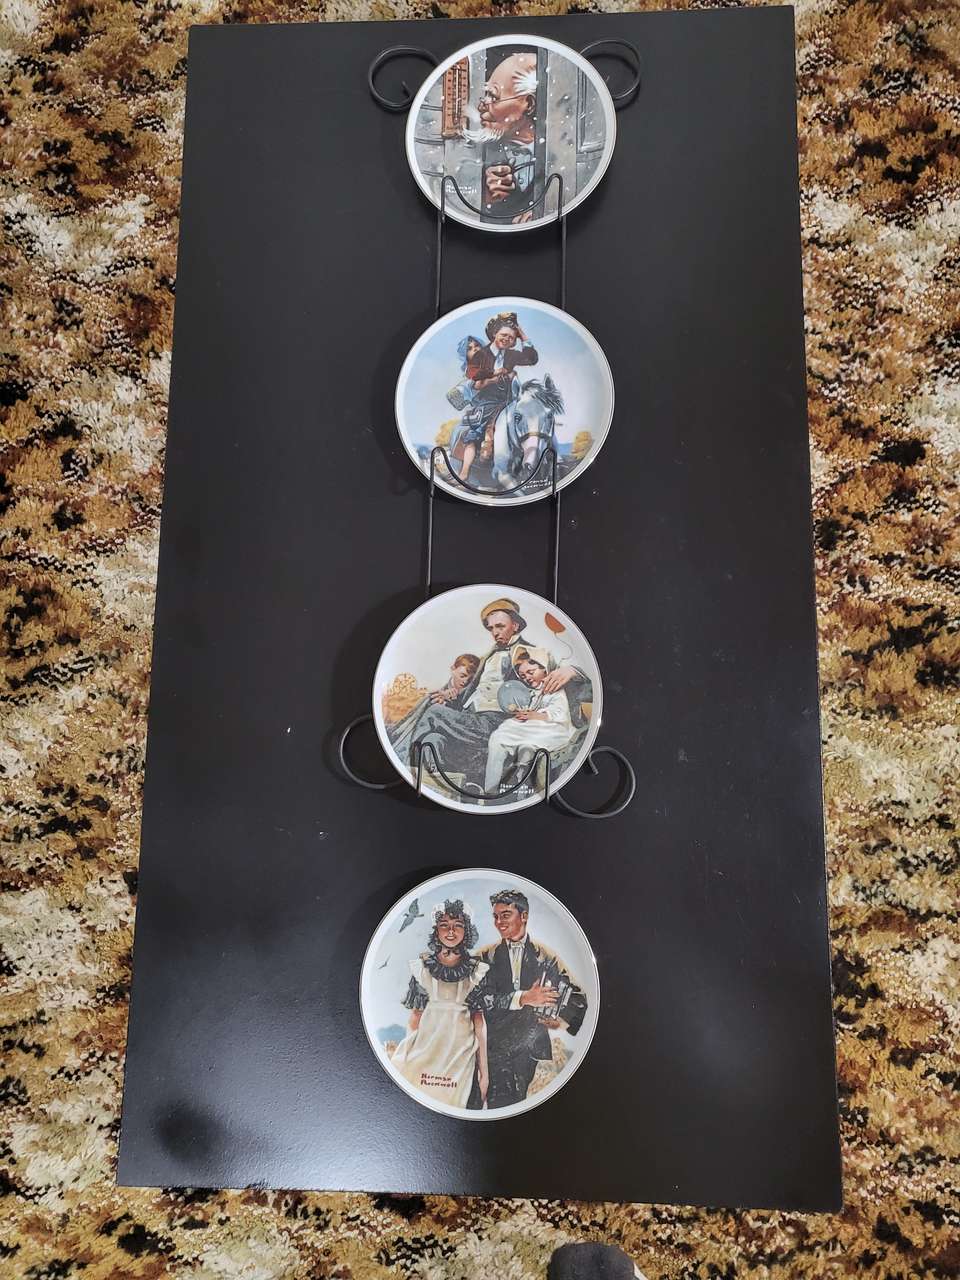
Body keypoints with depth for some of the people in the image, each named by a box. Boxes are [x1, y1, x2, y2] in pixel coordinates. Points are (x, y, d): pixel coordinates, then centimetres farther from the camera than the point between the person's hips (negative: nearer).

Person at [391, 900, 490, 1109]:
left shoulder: (476, 971, 0)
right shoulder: (422, 966, 2)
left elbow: (479, 1023, -2)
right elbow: (415, 1016, 4)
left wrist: (484, 1071, -4)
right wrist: (405, 1057, -1)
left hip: (461, 1055, -1)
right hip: (424, 1052, 1)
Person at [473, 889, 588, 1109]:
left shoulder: (546, 957, 7)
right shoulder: (485, 956, 6)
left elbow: (577, 997, 8)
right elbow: (482, 998, -6)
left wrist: (562, 1019, -12)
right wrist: (523, 998, -17)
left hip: (531, 1046, 0)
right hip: (496, 1045, 0)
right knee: (498, 1103, -8)